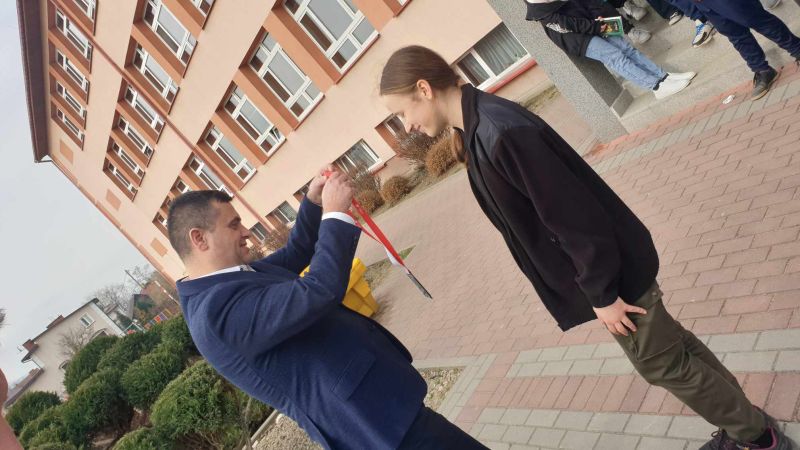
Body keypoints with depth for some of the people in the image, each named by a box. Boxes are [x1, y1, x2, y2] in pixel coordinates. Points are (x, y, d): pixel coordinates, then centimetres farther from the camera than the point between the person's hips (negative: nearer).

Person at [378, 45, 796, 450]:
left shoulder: (498, 133, -31)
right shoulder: (482, 122, 0)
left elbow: (573, 217, -28)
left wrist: (601, 294, -18)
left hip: (612, 273, -9)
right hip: (611, 263, 9)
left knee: (664, 363, 13)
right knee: (669, 344, 24)